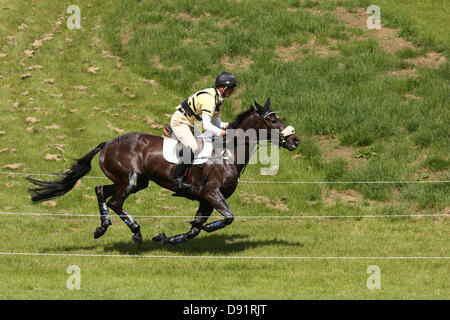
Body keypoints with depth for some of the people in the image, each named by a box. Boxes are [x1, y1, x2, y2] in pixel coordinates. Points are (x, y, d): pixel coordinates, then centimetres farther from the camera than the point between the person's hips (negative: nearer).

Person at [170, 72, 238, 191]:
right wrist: (223, 133, -34)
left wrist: (228, 125, -6)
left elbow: (216, 123, 11)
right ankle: (177, 180, -29)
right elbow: (206, 125, -32)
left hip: (190, 124, 11)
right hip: (180, 121, -11)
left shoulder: (218, 98, 5)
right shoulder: (209, 98, -27)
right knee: (192, 147, -28)